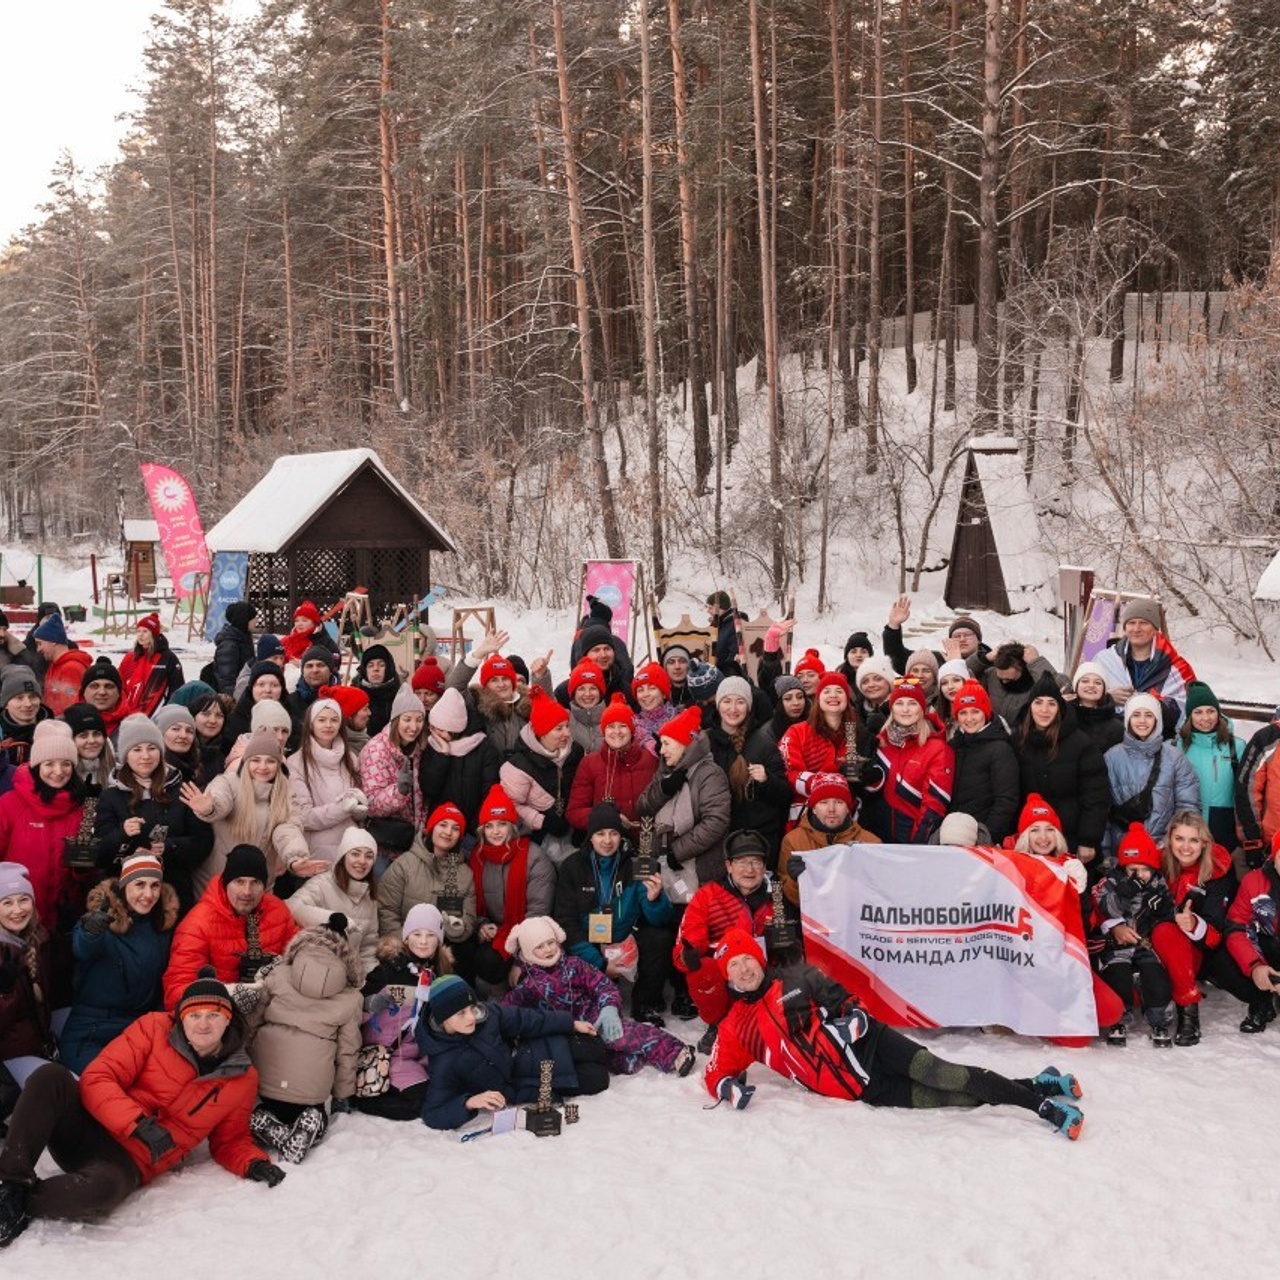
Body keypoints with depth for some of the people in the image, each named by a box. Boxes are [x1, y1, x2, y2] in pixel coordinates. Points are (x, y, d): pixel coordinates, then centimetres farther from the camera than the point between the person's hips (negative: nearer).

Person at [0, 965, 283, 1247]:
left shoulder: (243, 1079, 6)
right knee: (52, 1076, -32)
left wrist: (254, 1164, -5)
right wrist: (138, 1123, -23)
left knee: (102, 1190, -39)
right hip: (87, 1128, 0)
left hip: (128, 1161, 0)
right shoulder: (155, 1028, -1)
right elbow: (96, 1079, -8)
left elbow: (230, 1140, 18)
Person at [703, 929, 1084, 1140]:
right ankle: (1042, 1107, -14)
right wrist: (731, 1089, -13)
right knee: (934, 1098, -15)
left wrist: (852, 1020, -14)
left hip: (868, 1043, 0)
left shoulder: (797, 978, 8)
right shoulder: (735, 1027, 10)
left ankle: (1036, 1089, -17)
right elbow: (716, 1073, 10)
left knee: (938, 1074, -23)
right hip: (859, 1088, 0)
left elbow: (846, 1002, 8)